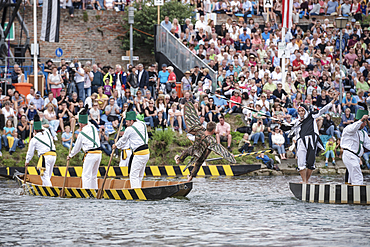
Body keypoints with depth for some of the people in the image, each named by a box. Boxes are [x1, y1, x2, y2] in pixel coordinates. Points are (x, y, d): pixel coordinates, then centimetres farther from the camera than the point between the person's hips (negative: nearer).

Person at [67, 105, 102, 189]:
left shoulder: (81, 134, -3)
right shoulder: (93, 127, 7)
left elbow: (77, 148, 8)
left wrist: (70, 155, 24)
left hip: (90, 154, -6)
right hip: (99, 153, 6)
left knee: (86, 175, -6)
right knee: (93, 175, 15)